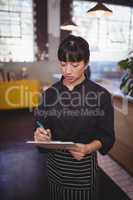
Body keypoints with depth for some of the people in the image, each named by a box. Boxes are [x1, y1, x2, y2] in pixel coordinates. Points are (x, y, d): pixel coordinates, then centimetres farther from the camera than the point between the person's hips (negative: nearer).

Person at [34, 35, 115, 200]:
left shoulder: (101, 95, -13)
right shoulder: (49, 93, -4)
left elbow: (106, 136, -8)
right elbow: (41, 127, 2)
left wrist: (88, 148, -26)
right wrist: (40, 135, -19)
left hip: (84, 167, -2)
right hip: (55, 165, 3)